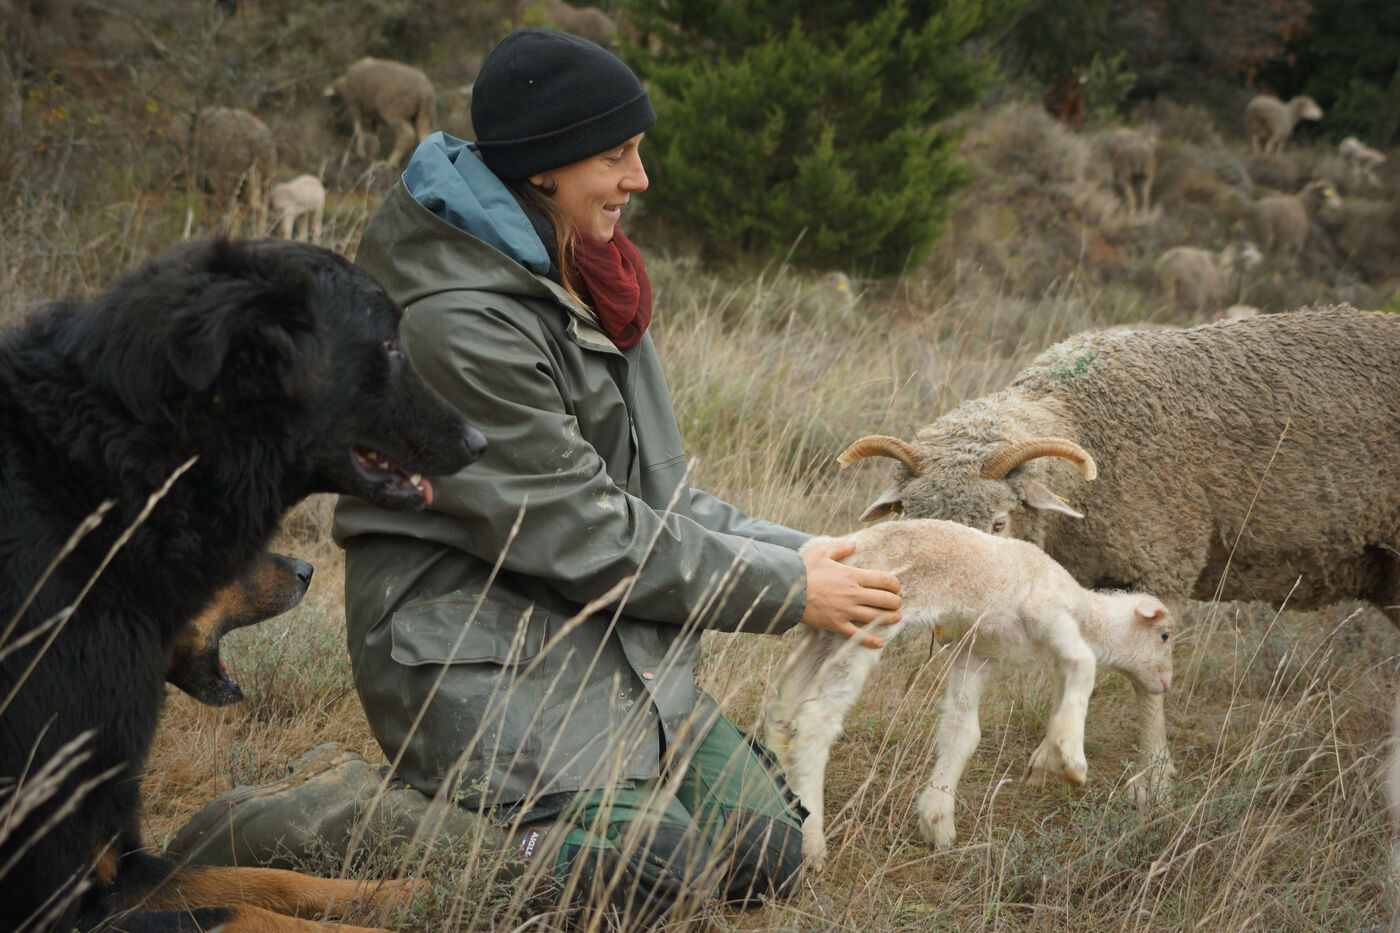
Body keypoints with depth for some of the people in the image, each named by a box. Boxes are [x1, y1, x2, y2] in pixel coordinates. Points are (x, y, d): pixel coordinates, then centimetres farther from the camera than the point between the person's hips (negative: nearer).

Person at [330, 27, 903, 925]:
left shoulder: (576, 277, 9)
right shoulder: (454, 322, -21)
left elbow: (650, 492, 13)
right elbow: (576, 531, -19)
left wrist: (795, 549, 0)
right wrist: (786, 587, -13)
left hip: (610, 635, 9)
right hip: (469, 634, -9)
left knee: (765, 855, 0)